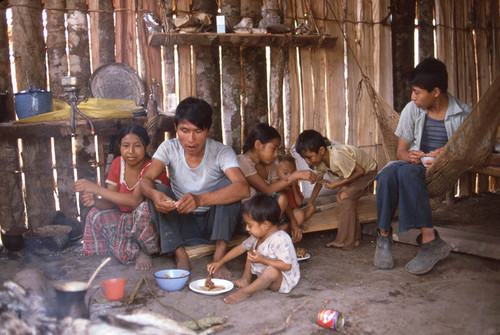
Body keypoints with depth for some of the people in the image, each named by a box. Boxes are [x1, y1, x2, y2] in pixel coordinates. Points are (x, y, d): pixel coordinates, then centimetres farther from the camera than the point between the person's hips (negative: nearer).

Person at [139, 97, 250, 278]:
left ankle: (219, 255, -24)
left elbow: (243, 188, -36)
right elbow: (146, 180, -20)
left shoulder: (222, 152, -18)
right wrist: (153, 193, -47)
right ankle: (180, 256, -23)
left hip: (215, 222, -2)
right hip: (183, 223, 2)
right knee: (159, 191, -22)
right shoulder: (169, 148, -9)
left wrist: (200, 199, -52)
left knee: (227, 186, -27)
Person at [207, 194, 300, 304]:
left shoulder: (280, 239, -29)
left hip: (282, 281, -9)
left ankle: (245, 291, -32)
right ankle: (246, 279, 6)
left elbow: (287, 265, -33)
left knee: (272, 271, -41)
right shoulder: (257, 236, 0)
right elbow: (241, 248, 11)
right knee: (251, 251, 13)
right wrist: (219, 263, 11)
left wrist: (262, 260, -34)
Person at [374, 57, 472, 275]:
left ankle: (427, 240, -34)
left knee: (407, 172, -37)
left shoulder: (464, 114, -2)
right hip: (416, 165, 3)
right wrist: (409, 156, -16)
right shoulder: (412, 110, 5)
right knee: (388, 173, -34)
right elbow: (401, 150, 9)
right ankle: (384, 235, -26)